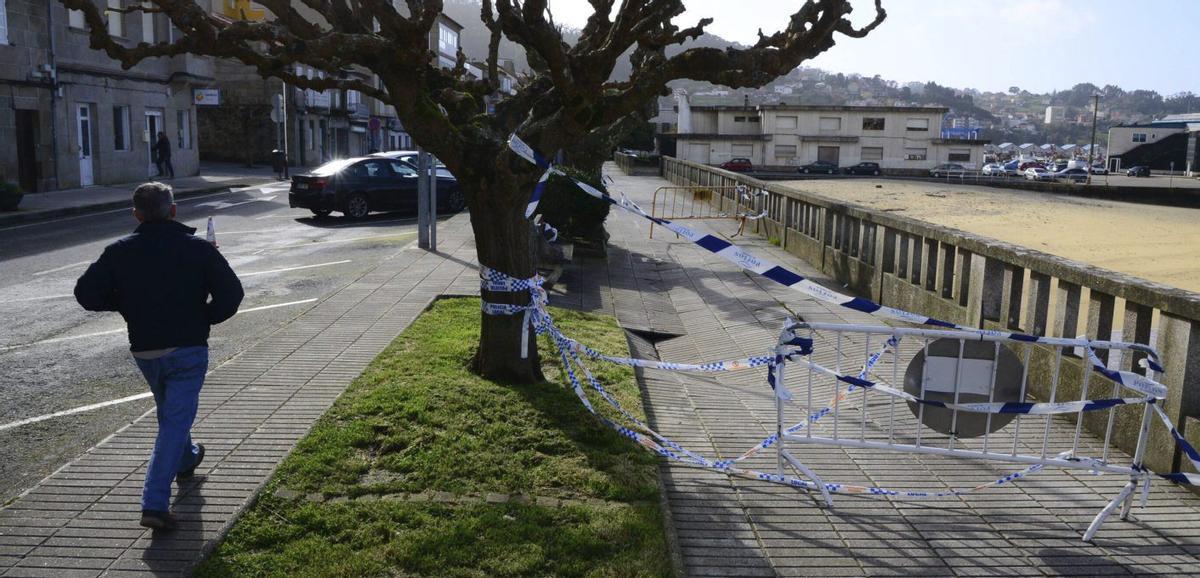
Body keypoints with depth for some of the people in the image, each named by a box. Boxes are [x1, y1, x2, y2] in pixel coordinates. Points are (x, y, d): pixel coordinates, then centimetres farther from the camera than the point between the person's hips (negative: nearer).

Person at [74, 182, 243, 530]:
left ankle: (186, 460, 51)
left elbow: (86, 294, -4)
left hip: (144, 351, 4)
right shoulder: (197, 249, -7)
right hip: (188, 348, -4)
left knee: (169, 412, 26)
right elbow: (231, 293, -12)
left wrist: (126, 302, 10)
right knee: (176, 419, -3)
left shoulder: (119, 252, -1)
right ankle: (155, 504, -11)